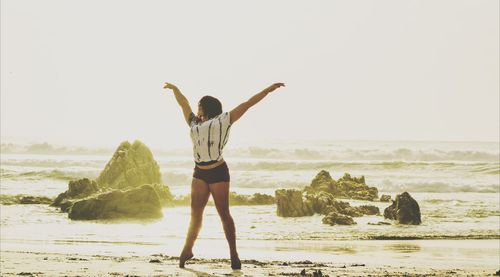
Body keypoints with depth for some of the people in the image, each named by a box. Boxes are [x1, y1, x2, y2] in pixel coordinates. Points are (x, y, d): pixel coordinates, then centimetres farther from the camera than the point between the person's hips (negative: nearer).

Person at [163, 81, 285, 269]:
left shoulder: (223, 120, 2)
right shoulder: (194, 122, 18)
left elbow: (247, 105, 0)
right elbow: (183, 103, 32)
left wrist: (268, 90, -2)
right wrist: (174, 88, 44)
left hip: (218, 172, -5)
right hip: (200, 173, 5)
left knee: (223, 213, -4)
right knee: (195, 212, 8)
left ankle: (234, 254, 0)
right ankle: (187, 249, 16)